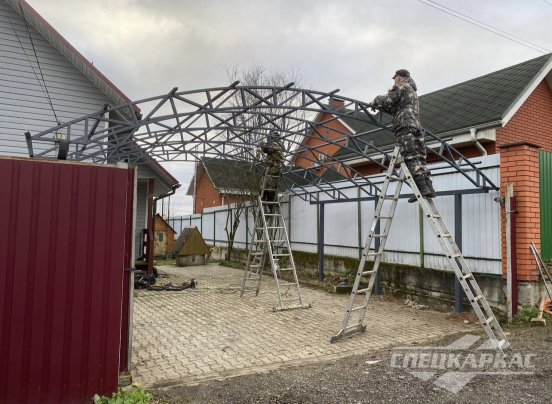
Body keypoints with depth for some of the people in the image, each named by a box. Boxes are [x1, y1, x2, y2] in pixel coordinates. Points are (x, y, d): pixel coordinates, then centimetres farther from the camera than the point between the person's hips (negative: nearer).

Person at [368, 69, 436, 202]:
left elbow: (387, 101, -2)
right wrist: (379, 106, 39)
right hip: (416, 127, 9)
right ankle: (429, 187, -7)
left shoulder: (401, 86, 7)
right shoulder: (412, 91, 35)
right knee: (419, 160, 2)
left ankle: (422, 188, -24)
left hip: (405, 126, -9)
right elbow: (395, 109, 37)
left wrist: (374, 102, 16)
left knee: (411, 159, -16)